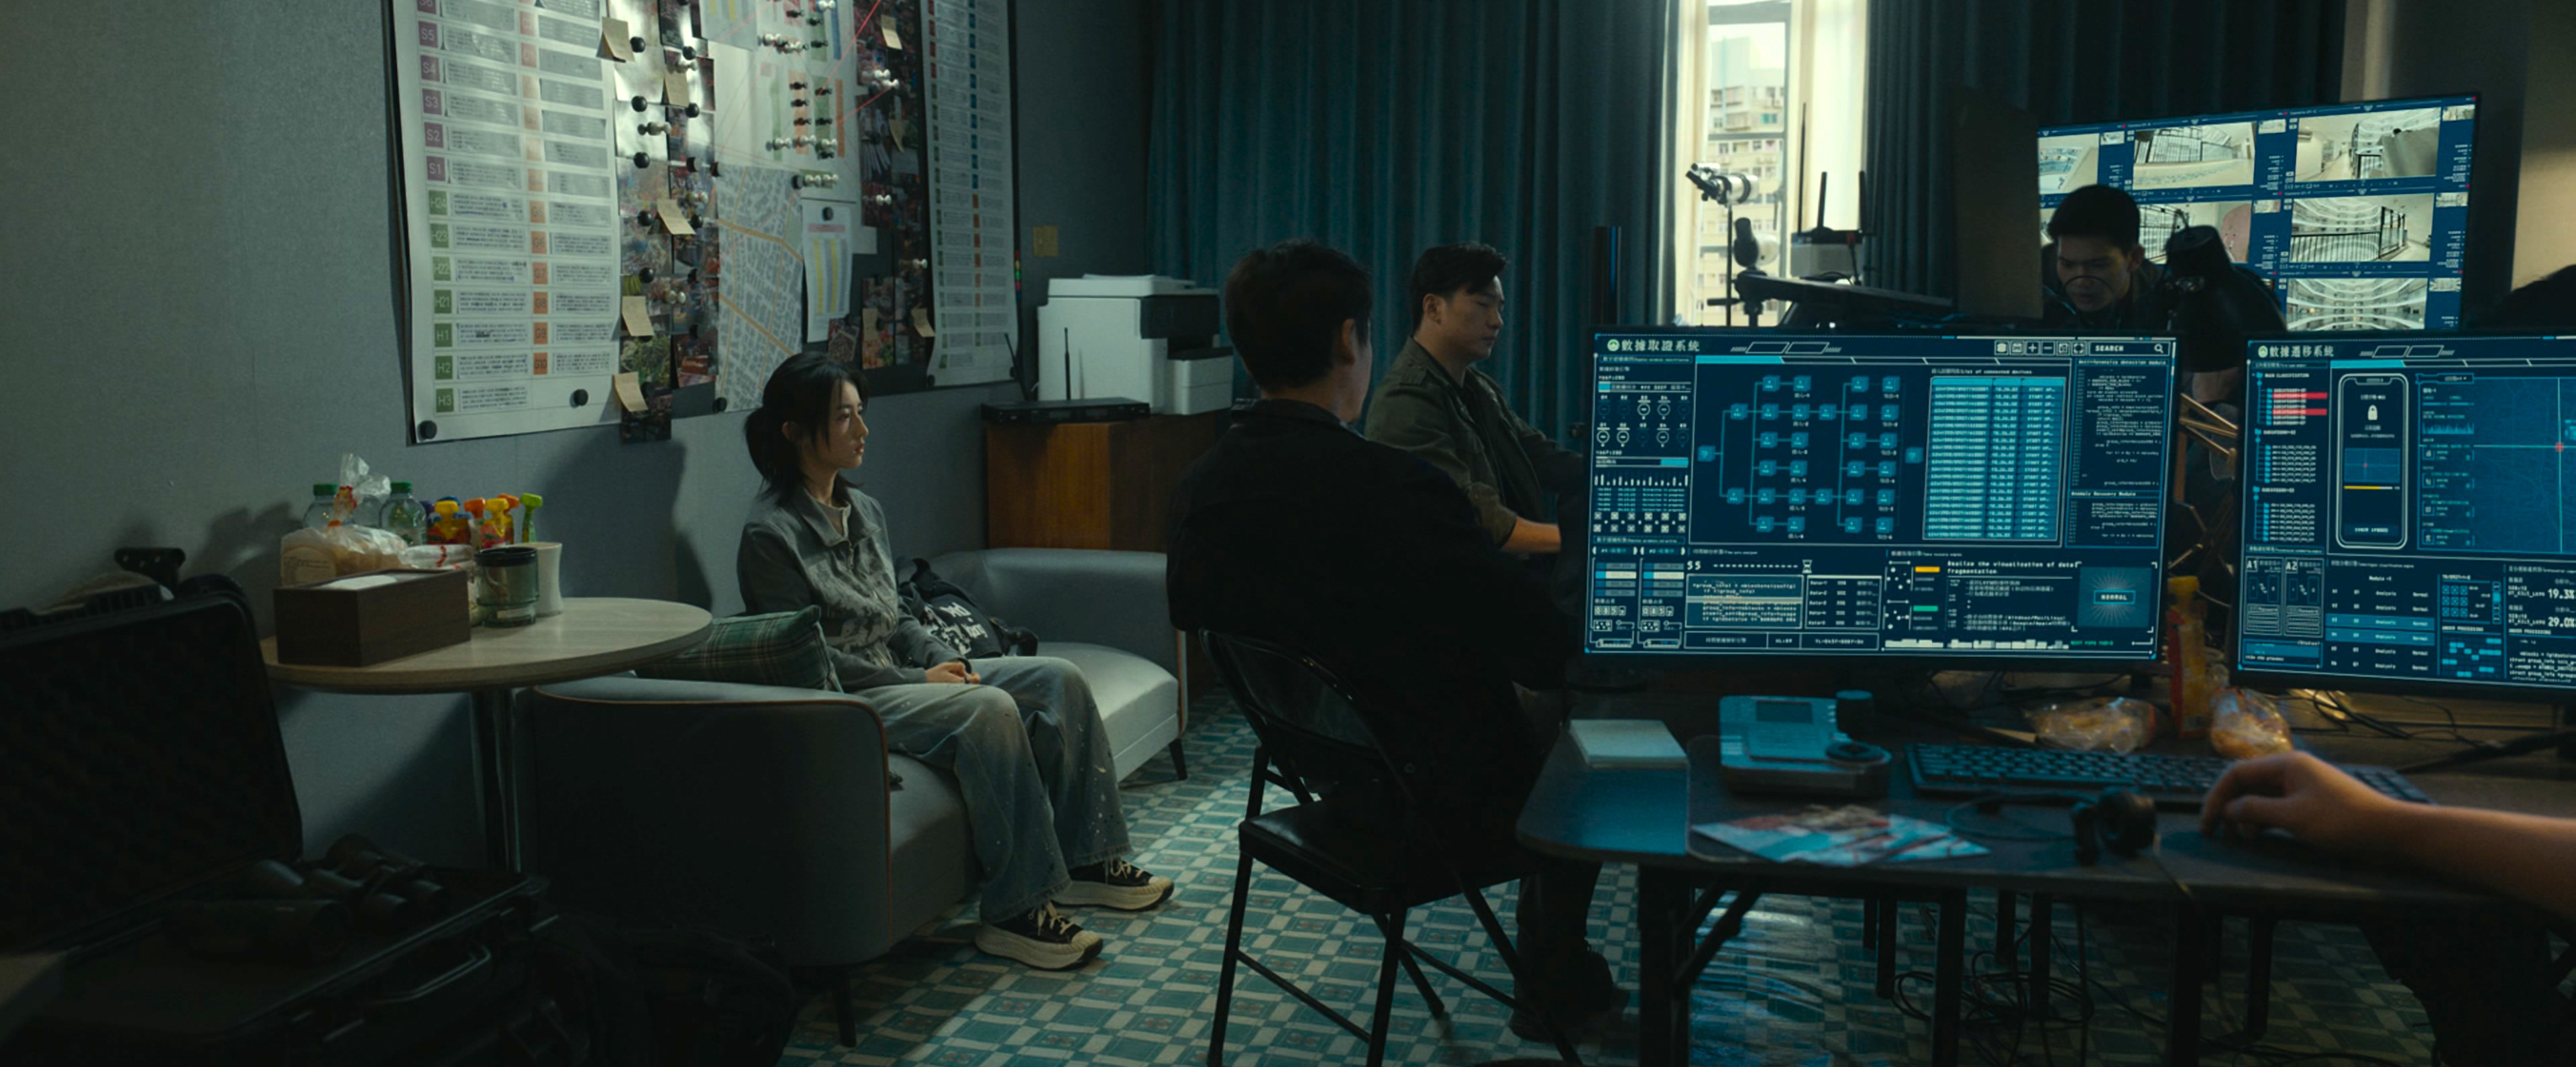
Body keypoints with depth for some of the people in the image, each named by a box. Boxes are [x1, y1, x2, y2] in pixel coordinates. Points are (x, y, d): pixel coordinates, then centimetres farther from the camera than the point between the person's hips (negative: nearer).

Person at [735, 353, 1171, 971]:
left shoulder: (864, 511, 14)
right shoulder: (770, 533, -12)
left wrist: (944, 659, 0)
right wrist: (915, 681, -16)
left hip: (899, 676, 9)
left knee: (1059, 680, -6)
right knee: (988, 710, -32)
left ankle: (1088, 859, -2)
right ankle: (1016, 910, -28)